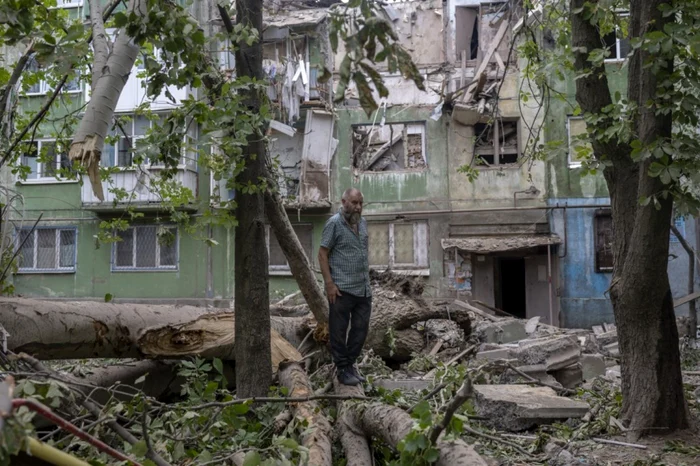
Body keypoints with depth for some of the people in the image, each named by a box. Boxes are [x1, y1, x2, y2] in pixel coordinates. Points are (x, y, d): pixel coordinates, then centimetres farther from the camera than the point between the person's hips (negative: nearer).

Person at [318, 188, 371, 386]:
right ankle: (343, 370, 12)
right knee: (339, 331, 3)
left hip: (364, 289, 7)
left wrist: (367, 278, 16)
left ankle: (350, 364, 26)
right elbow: (322, 254, -9)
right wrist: (329, 283, -15)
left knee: (361, 329, 12)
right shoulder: (334, 223, -8)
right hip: (342, 289, -7)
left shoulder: (362, 222, 12)